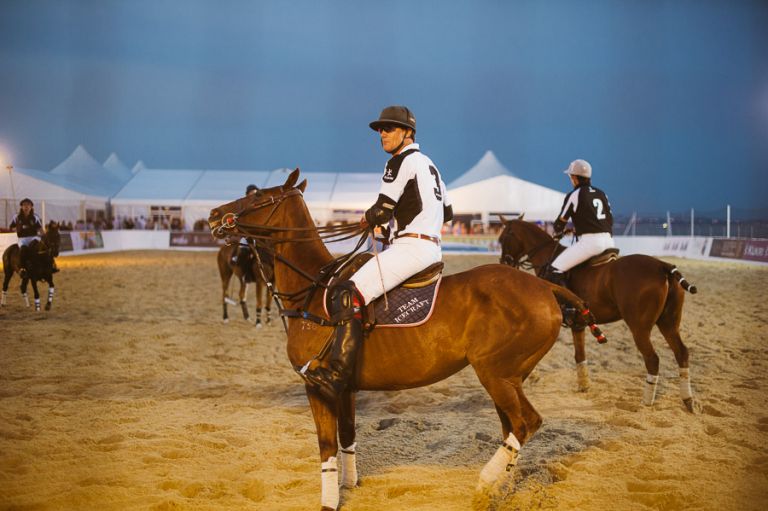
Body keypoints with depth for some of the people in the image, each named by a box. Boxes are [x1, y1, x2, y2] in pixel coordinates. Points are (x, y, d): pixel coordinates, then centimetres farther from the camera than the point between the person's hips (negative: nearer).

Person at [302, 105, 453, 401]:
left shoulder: (401, 161, -6)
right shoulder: (428, 164, 23)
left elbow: (382, 211, -13)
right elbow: (447, 212, 30)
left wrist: (367, 220, 9)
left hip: (410, 247, -11)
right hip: (431, 247, 11)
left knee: (349, 295, -22)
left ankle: (337, 376, -34)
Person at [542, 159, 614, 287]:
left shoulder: (574, 195, -2)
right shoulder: (601, 194, 18)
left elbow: (561, 222, 5)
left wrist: (557, 234, 28)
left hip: (589, 241, -8)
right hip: (608, 241, 8)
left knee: (554, 271, -11)